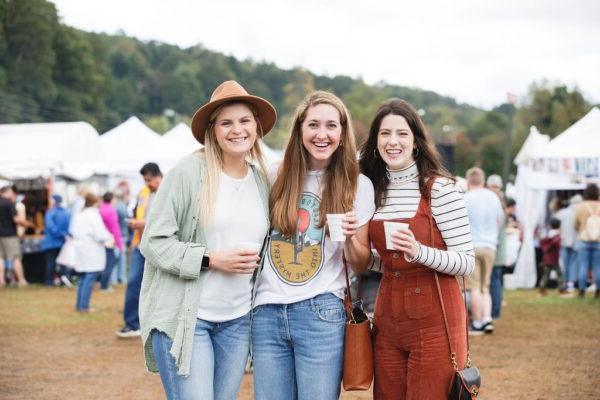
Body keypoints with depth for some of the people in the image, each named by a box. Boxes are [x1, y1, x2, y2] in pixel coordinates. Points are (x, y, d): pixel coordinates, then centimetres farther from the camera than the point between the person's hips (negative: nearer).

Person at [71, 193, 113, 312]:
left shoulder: (80, 215, 10)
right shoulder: (94, 215, -14)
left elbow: (73, 231, 15)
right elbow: (100, 235, -16)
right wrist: (109, 238, 1)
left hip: (81, 249, 8)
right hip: (92, 252, -8)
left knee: (83, 278, 17)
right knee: (90, 278, -6)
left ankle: (79, 304, 20)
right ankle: (84, 306, -7)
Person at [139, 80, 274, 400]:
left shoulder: (263, 180, 9)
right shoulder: (189, 171, -8)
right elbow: (154, 242, -10)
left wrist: (255, 262, 3)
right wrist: (212, 259, -17)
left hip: (238, 321, 5)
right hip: (184, 316, -5)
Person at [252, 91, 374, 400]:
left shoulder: (357, 185, 2)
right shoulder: (274, 176, 6)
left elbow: (361, 263, 6)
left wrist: (351, 238, -13)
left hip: (320, 313, -2)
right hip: (267, 313, 2)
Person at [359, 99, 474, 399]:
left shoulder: (439, 188, -10)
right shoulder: (373, 189, 8)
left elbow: (467, 263, -12)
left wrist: (419, 252, -27)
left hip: (433, 321, -6)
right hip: (388, 320, 6)